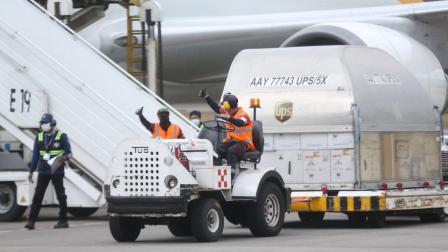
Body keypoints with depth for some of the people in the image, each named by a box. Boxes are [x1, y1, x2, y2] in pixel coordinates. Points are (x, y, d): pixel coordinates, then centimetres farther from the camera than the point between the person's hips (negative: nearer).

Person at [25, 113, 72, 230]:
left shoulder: (61, 136, -3)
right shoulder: (39, 137, 10)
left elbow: (69, 153, -2)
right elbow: (35, 155, 14)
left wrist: (64, 157, -26)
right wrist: (31, 171, 11)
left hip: (57, 171, -3)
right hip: (43, 171, 3)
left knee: (61, 196, 2)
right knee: (37, 196, -3)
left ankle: (63, 221, 10)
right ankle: (31, 221, -4)